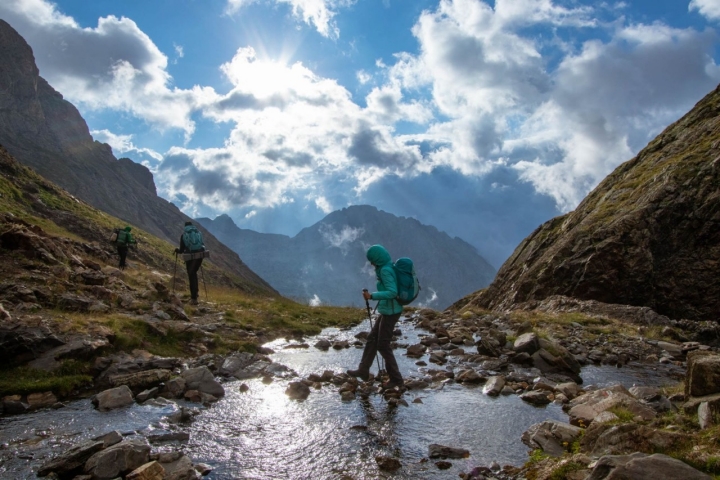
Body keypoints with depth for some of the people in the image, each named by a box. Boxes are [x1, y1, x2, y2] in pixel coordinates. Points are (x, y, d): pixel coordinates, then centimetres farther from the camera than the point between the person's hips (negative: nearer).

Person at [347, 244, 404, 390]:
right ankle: (363, 370, 26)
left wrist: (372, 296, -27)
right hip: (388, 311, 10)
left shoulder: (385, 270, -19)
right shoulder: (388, 268, 9)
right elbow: (393, 289, 16)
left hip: (390, 312, -10)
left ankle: (396, 378, 12)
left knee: (383, 345, 1)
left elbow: (392, 292, -27)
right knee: (372, 339, 16)